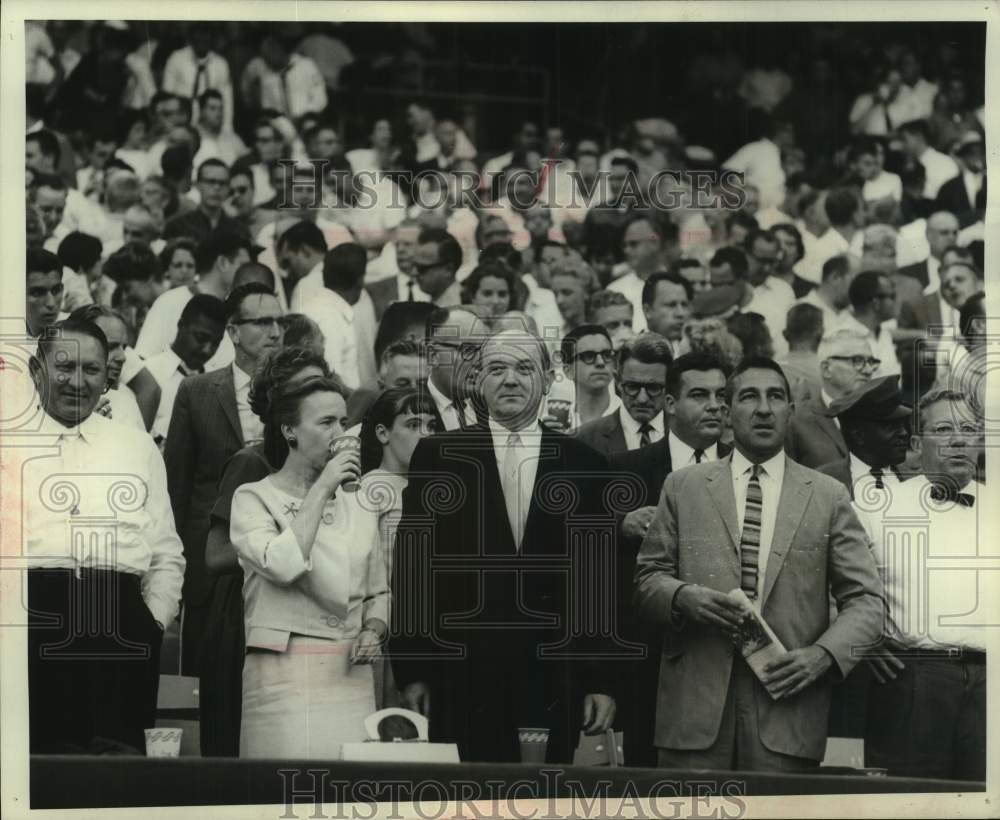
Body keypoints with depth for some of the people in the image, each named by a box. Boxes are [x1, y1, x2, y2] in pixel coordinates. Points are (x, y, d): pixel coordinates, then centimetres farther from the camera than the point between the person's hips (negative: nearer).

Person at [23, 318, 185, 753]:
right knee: (37, 754, -6)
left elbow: (167, 553, 19)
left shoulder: (138, 447, 19)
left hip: (119, 619, 2)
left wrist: (156, 619, 6)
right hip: (33, 615, -2)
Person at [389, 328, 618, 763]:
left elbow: (600, 581, 8)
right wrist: (412, 671, -2)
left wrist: (600, 681, 4)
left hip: (554, 682, 1)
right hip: (463, 676, -1)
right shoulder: (437, 456, 5)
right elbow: (411, 568, 3)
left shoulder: (584, 465, 8)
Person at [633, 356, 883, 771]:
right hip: (696, 704, 0)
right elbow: (647, 577, 11)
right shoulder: (683, 486, 11)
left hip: (787, 711, 0)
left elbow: (864, 600, 7)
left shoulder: (829, 496, 8)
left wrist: (824, 654, -10)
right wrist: (682, 596, -11)